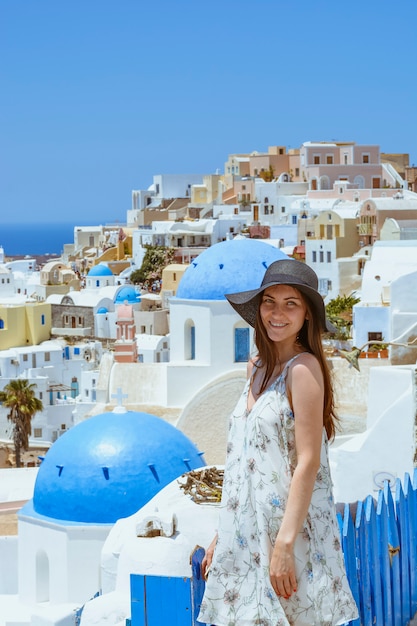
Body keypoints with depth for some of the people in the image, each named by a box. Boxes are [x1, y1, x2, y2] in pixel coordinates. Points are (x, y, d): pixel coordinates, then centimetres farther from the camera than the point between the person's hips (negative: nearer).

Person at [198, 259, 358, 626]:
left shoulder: (304, 368, -12)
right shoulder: (258, 366, 11)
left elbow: (308, 463, -17)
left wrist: (285, 545, -21)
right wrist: (222, 534, 15)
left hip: (290, 526, -7)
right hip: (247, 533, 7)